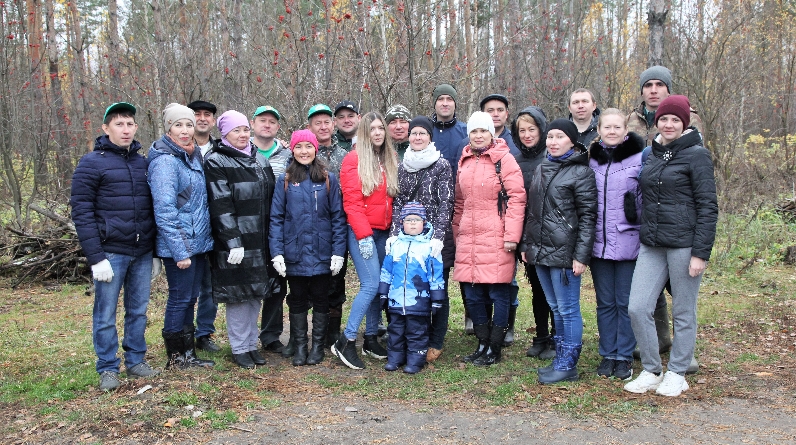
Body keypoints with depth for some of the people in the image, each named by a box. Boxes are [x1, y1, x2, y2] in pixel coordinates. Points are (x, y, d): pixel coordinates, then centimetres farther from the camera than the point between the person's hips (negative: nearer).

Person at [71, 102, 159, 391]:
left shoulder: (143, 163, 11)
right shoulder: (92, 163, -4)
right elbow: (81, 212, -9)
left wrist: (155, 253, 13)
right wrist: (96, 257, -14)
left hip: (142, 253, 5)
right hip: (110, 252, -4)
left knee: (138, 311, 12)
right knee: (105, 315, 4)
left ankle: (136, 361, 25)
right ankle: (108, 370, 16)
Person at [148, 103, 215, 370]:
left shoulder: (193, 157, 12)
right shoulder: (165, 161, -15)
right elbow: (165, 210, -20)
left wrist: (203, 240, 14)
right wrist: (180, 251, -22)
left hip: (198, 242, 8)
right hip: (179, 244, -8)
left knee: (190, 298, 14)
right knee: (180, 298, 2)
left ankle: (188, 354, 25)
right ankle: (176, 357, 16)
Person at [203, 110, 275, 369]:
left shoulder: (260, 161, 13)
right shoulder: (216, 163, -6)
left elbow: (271, 200, 15)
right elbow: (220, 206, -13)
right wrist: (233, 242, -19)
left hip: (260, 241, 6)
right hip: (234, 241, -5)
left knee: (256, 293, 11)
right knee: (238, 294, 0)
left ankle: (252, 344, 22)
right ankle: (239, 348, 12)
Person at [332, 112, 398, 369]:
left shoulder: (390, 161, 14)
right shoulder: (354, 160, -6)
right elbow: (351, 203, -12)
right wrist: (364, 236, -16)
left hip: (383, 232, 6)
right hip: (361, 232, -6)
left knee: (378, 286, 8)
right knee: (371, 284, -14)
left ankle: (371, 339, 19)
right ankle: (346, 342, -5)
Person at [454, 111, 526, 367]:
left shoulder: (504, 159, -4)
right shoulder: (464, 161, 15)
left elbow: (516, 198, -9)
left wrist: (512, 236, -15)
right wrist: (456, 233, 17)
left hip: (496, 239, -6)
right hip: (468, 239, 6)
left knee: (499, 294, 2)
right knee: (472, 295, 9)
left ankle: (494, 349, 14)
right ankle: (483, 343, 25)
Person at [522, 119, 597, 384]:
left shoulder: (581, 172, -6)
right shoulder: (541, 169, 15)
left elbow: (588, 215, -11)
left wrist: (582, 255, -16)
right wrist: (527, 245, 15)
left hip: (563, 251, -7)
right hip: (540, 250, 7)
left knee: (568, 309, 0)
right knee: (555, 308, 14)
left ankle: (568, 365, 9)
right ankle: (560, 360, 24)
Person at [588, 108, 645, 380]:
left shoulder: (640, 159, -3)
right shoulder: (591, 161, 9)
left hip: (628, 243, -3)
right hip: (598, 243, 4)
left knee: (626, 303, 4)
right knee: (605, 303, 11)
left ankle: (625, 357, 16)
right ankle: (607, 355, 22)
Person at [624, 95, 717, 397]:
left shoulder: (696, 155, -5)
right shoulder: (652, 155, 12)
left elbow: (708, 206, -9)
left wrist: (701, 253, -13)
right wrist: (643, 237, 13)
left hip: (684, 244, -5)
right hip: (651, 245, 6)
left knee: (683, 313, 6)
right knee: (637, 308, 0)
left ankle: (676, 374, 21)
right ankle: (651, 371, 16)